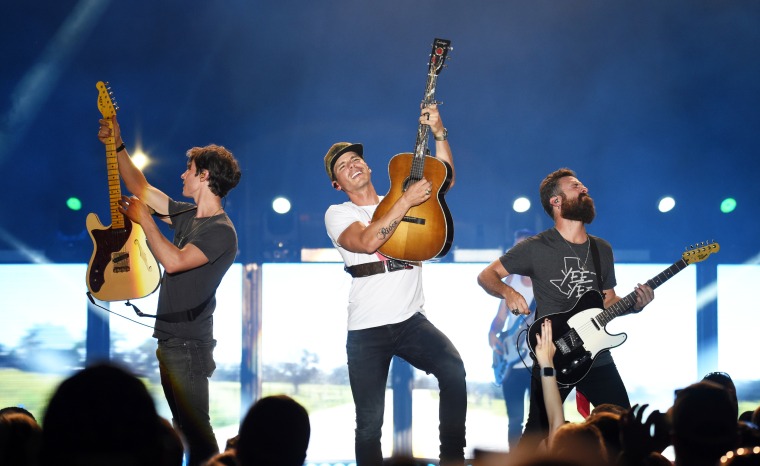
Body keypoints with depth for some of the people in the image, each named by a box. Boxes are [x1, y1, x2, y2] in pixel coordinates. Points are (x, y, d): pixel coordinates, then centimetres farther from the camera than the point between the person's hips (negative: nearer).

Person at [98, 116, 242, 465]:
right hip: (170, 337, 10)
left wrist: (144, 220, -17)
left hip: (189, 343, -10)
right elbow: (143, 189, 22)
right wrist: (117, 147, 17)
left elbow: (174, 260, -27)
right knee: (182, 423, 13)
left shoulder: (221, 231, -16)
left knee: (195, 426, -12)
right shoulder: (189, 215, 12)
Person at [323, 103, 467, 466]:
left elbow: (445, 180, 8)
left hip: (411, 321, 2)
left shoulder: (400, 200, 15)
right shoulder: (337, 214, 2)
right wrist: (406, 201, -19)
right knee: (369, 423, -5)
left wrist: (439, 134, -2)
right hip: (366, 331, -2)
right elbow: (367, 241, -18)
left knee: (453, 369, -25)